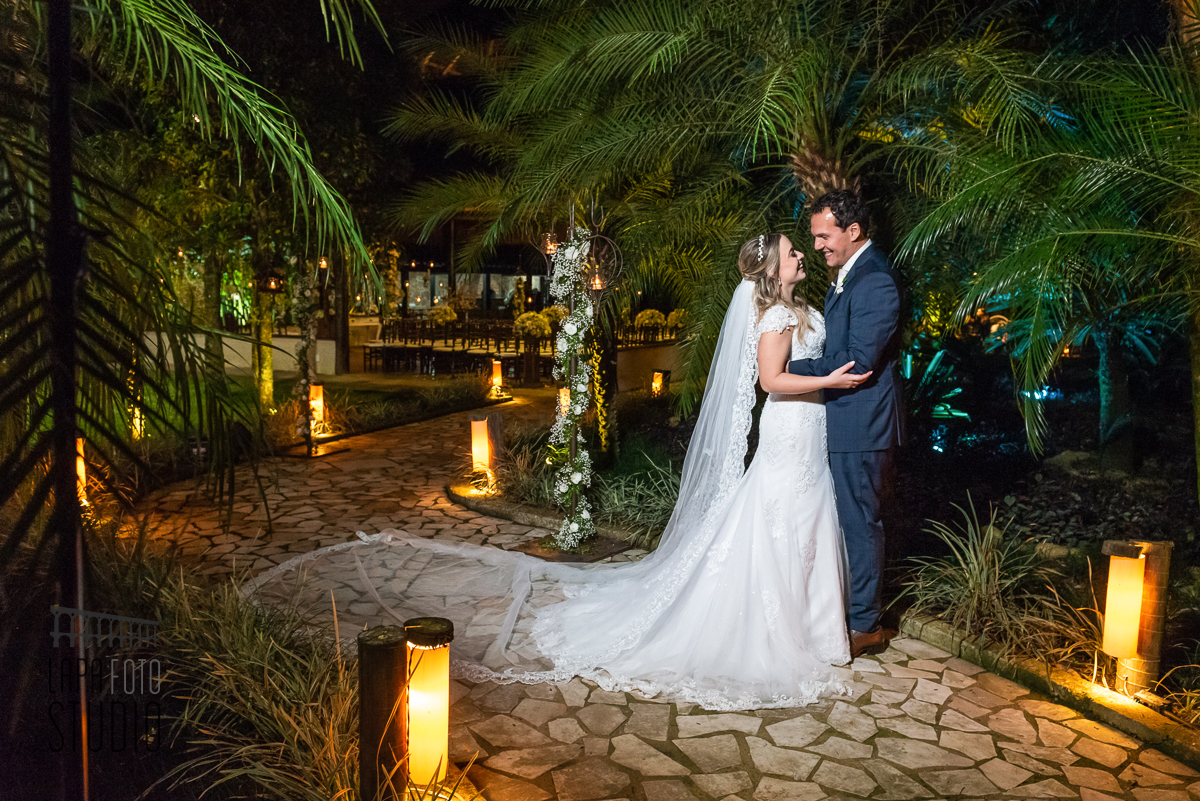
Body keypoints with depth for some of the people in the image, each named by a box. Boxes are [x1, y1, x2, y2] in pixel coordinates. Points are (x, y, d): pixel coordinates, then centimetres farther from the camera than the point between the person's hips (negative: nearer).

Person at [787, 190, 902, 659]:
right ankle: (849, 608, 33)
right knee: (848, 519, 18)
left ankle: (864, 625, 15)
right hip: (843, 422, 10)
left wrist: (792, 367, -18)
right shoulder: (847, 274, 14)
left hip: (860, 425, -10)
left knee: (859, 521, 1)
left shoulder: (874, 282, -19)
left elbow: (858, 361, -24)